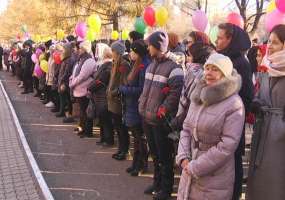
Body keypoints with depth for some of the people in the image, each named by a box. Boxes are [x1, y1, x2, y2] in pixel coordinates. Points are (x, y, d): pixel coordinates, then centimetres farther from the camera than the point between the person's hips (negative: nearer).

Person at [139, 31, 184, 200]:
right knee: (154, 153, 20)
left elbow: (175, 93, -21)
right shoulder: (152, 65, 12)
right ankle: (157, 182, 36)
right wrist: (142, 104, 14)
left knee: (164, 156, 5)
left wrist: (163, 110, -18)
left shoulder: (173, 68, -15)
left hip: (161, 121, -8)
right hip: (147, 118, 8)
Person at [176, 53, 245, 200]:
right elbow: (186, 129, 8)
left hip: (215, 176, -5)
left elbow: (227, 145, -19)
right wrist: (183, 157, -6)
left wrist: (195, 167, -16)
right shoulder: (198, 97, 6)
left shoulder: (234, 104, -15)